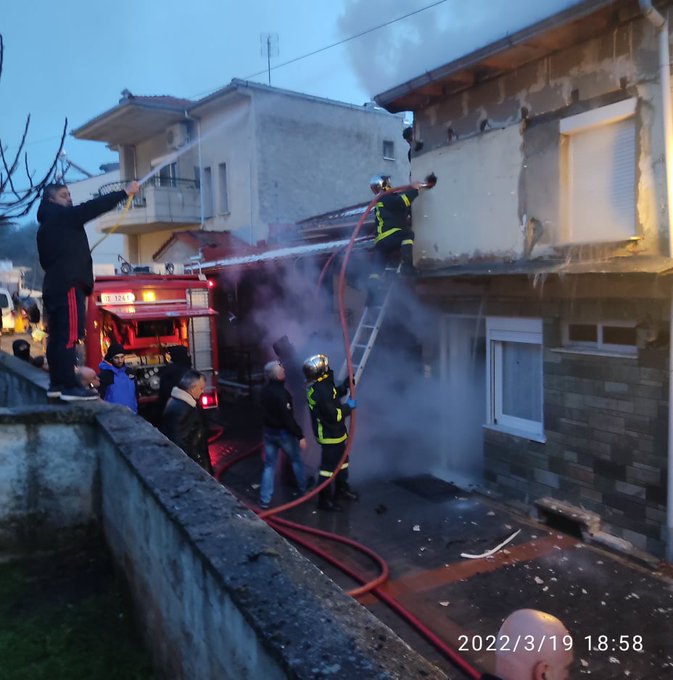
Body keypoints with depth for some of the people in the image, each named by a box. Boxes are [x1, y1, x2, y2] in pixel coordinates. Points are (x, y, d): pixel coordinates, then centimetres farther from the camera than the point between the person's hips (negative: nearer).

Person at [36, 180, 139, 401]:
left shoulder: (46, 225, 23)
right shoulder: (62, 215, -4)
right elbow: (93, 207, -12)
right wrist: (125, 193, -10)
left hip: (53, 285, 10)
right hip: (68, 284, -10)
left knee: (57, 336, 9)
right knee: (69, 335, -13)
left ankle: (57, 383, 12)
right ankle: (70, 386, -15)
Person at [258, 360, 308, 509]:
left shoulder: (265, 390, 1)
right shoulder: (281, 393, -25)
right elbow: (288, 417, -25)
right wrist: (300, 436, -21)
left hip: (269, 431, 6)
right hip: (283, 432, -6)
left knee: (269, 465, 10)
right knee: (296, 460, 17)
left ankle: (264, 500, 9)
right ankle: (303, 489, 33)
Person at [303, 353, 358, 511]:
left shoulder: (317, 385, 0)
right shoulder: (321, 391, -31)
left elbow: (332, 395, 16)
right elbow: (334, 415, -29)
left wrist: (345, 385, 5)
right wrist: (348, 407, -14)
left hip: (334, 432, 10)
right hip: (330, 435, -10)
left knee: (341, 459, 26)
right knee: (329, 467, 2)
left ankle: (342, 488, 44)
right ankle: (324, 500, 15)